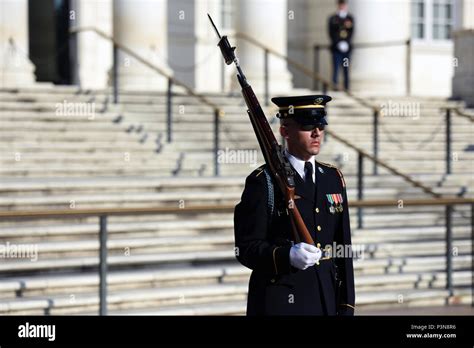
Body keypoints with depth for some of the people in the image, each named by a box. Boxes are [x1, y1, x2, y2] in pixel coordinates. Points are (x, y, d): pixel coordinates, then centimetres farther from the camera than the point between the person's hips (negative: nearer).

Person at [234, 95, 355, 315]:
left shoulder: (334, 178, 12)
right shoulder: (264, 182, -6)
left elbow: (343, 249, 12)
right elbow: (246, 247, -9)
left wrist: (346, 306, 8)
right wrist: (287, 256, -27)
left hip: (327, 303, 5)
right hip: (279, 305, -5)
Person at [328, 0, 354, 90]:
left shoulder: (350, 18, 8)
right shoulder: (332, 19, 2)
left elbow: (351, 32, 4)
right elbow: (331, 33, -2)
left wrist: (346, 43, -13)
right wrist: (338, 43, -13)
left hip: (347, 48, 2)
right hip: (336, 48, -2)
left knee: (346, 70, 4)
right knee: (336, 69, -7)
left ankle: (347, 88, 6)